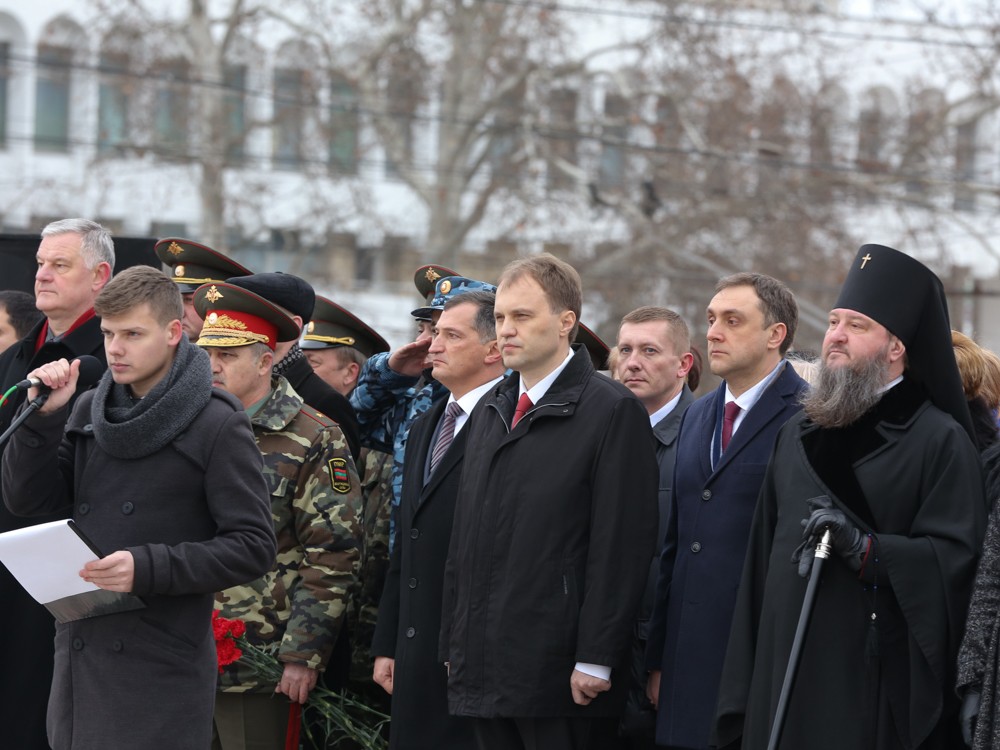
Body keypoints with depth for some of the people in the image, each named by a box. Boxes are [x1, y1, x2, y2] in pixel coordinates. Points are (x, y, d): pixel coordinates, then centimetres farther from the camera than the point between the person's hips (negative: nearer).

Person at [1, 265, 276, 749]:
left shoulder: (216, 425, -7)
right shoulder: (88, 410, 12)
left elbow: (254, 547, -10)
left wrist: (148, 568, -20)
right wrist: (43, 416, -6)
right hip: (78, 654, 6)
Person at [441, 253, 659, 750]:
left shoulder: (612, 410, -6)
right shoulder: (490, 411, 17)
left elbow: (620, 547, -11)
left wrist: (595, 660, -15)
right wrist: (454, 644, 15)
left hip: (558, 671, -7)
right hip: (483, 670, 7)